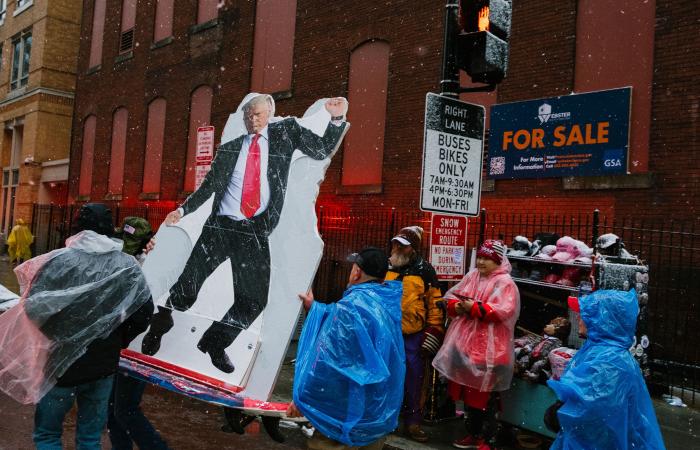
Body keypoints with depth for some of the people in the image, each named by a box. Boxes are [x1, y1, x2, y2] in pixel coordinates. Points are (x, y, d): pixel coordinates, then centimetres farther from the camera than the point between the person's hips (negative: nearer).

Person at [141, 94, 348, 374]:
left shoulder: (286, 131, 10)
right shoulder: (229, 148, 12)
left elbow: (323, 150, 5)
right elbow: (209, 186, 15)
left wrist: (337, 118, -8)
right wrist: (182, 210, 6)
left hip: (256, 232, 0)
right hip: (220, 226, 0)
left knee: (254, 300, 1)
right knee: (187, 287, -1)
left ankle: (215, 343, 26)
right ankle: (158, 327, 31)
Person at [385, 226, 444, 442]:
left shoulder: (424, 270, -2)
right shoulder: (385, 267, 6)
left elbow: (436, 303, 0)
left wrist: (433, 334, -4)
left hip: (413, 336, -2)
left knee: (413, 380, 5)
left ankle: (412, 421, 19)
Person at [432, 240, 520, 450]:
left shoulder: (504, 282, -9)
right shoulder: (471, 276, 12)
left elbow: (503, 311, -22)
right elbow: (451, 296, 14)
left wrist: (475, 308, -21)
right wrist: (456, 306, -7)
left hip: (488, 348, -7)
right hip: (466, 343, 7)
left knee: (486, 395, 2)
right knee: (469, 392, 17)